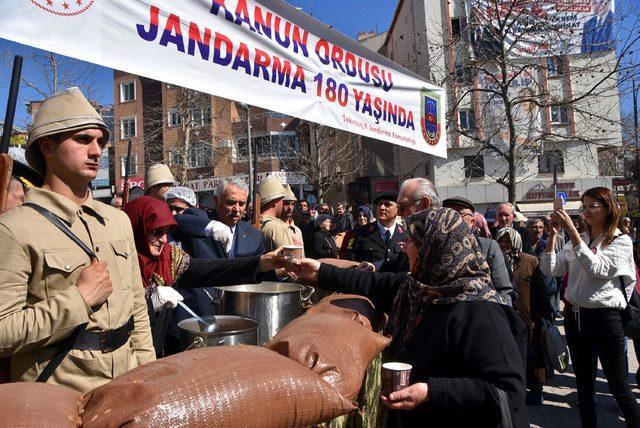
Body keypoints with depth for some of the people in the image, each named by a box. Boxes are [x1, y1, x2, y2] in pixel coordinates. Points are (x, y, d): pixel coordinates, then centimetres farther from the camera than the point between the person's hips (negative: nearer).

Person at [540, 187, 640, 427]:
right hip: (574, 316, 5)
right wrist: (553, 234, -9)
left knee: (619, 387, 5)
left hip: (604, 317, -5)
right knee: (584, 385, 16)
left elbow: (596, 268, -23)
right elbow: (549, 269, -1)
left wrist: (571, 231, -24)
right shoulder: (577, 240, 8)